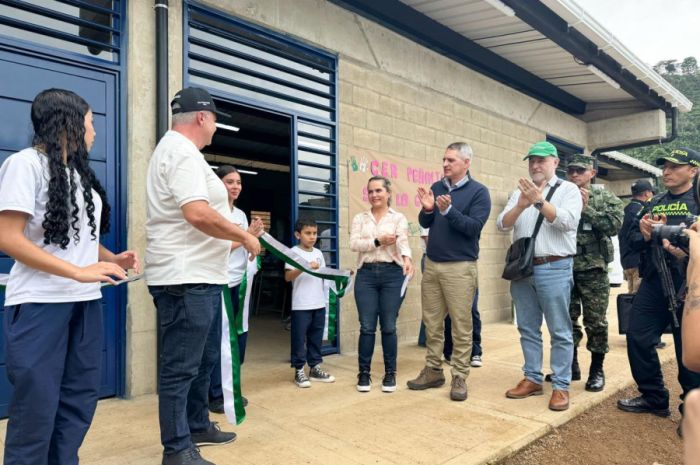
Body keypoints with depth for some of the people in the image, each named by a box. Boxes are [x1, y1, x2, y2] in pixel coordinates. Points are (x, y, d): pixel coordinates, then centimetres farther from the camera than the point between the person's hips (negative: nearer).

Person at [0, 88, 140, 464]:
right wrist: (78, 272, -21)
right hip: (40, 304, -7)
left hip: (86, 302, 8)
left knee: (80, 399, 13)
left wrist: (112, 258, 2)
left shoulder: (79, 171, 15)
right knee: (37, 406, 1)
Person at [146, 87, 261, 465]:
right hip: (186, 279, -11)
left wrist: (233, 238, 25)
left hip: (199, 277, 11)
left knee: (204, 359, 20)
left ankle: (197, 427, 33)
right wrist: (245, 236, -15)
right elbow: (198, 214, -28)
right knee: (181, 367, -2)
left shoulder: (177, 149, 19)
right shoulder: (182, 152, -15)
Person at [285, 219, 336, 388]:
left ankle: (315, 367, 24)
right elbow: (288, 277, -17)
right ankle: (299, 370, 12)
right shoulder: (294, 252, -7)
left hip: (319, 303, 6)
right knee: (300, 338, 2)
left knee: (316, 337, 13)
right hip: (301, 305, -6)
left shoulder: (318, 253, 12)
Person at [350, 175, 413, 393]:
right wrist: (378, 241, -19)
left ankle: (390, 373, 19)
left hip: (392, 274, -1)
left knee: (389, 327, 4)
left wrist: (407, 258, -35)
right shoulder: (360, 218, 10)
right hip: (366, 274, 1)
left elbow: (403, 240, -14)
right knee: (367, 327, 3)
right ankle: (364, 373, 17)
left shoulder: (398, 218, 4)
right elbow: (354, 244, -5)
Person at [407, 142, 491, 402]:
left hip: (460, 267, -5)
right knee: (432, 323, 10)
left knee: (461, 325, 1)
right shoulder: (436, 187, 11)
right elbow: (425, 224, 10)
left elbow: (474, 227, -14)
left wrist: (448, 210, -23)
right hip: (431, 264, 5)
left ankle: (460, 378, 10)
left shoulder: (478, 192, -3)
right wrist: (427, 209, -10)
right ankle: (433, 371, 22)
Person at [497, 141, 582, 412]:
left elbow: (568, 221, -14)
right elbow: (502, 225, 2)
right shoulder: (520, 192, 14)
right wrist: (521, 205, -14)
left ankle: (561, 386, 10)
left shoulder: (568, 189, 3)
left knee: (560, 331, 1)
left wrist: (539, 201, -20)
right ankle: (532, 379, 23)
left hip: (555, 269, -4)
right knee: (528, 329, 11)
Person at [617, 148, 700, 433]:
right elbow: (634, 241, 15)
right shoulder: (654, 205, 16)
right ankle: (654, 398, 24)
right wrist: (644, 235, -6)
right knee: (638, 337, 6)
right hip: (654, 282, 6)